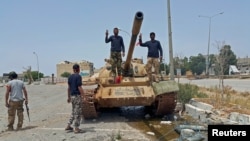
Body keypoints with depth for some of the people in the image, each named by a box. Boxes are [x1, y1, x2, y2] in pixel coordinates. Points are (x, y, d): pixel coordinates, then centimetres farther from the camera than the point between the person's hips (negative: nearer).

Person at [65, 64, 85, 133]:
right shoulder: (78, 76, -13)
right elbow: (79, 88, -17)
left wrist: (69, 97, 18)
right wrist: (83, 96, -12)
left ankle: (68, 126, 21)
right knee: (78, 112, 1)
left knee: (73, 112, 19)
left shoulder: (70, 77, 8)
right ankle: (76, 128, 5)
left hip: (72, 96, 7)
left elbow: (68, 88, 12)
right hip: (77, 96, -7)